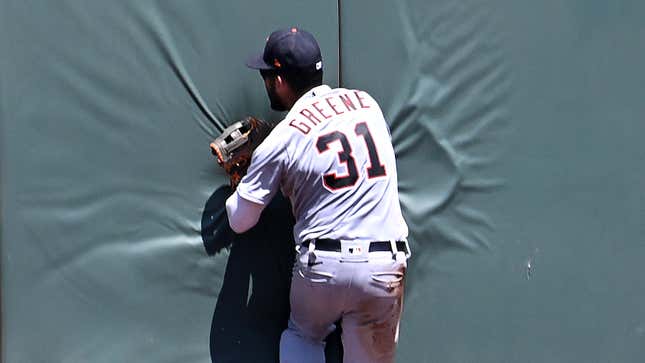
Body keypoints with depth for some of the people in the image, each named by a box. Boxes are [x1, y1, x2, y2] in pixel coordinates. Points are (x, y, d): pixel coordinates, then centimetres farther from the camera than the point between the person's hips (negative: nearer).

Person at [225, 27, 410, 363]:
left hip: (322, 268, -2)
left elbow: (239, 221, 4)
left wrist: (238, 184, 27)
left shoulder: (280, 140, -3)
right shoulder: (367, 102, 8)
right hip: (385, 268, 2)